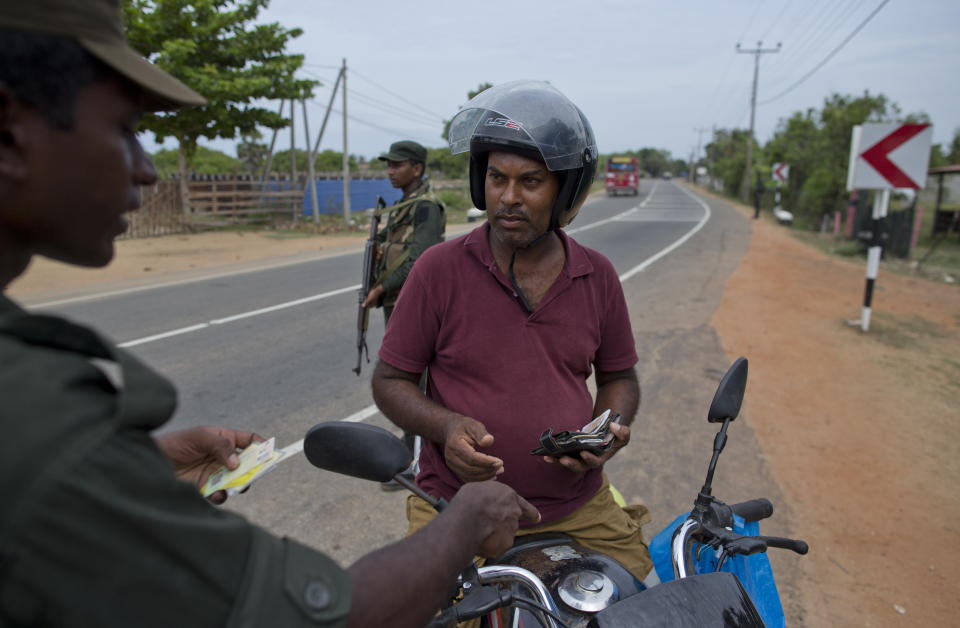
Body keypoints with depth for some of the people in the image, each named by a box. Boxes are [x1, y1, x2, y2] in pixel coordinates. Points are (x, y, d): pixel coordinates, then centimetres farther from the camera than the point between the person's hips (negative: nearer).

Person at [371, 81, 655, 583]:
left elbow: (619, 376, 14)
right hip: (457, 512, -2)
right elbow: (389, 380, -1)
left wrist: (608, 430, -7)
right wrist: (446, 427, -19)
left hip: (580, 511, 3)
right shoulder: (439, 269, -7)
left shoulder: (597, 277, 2)